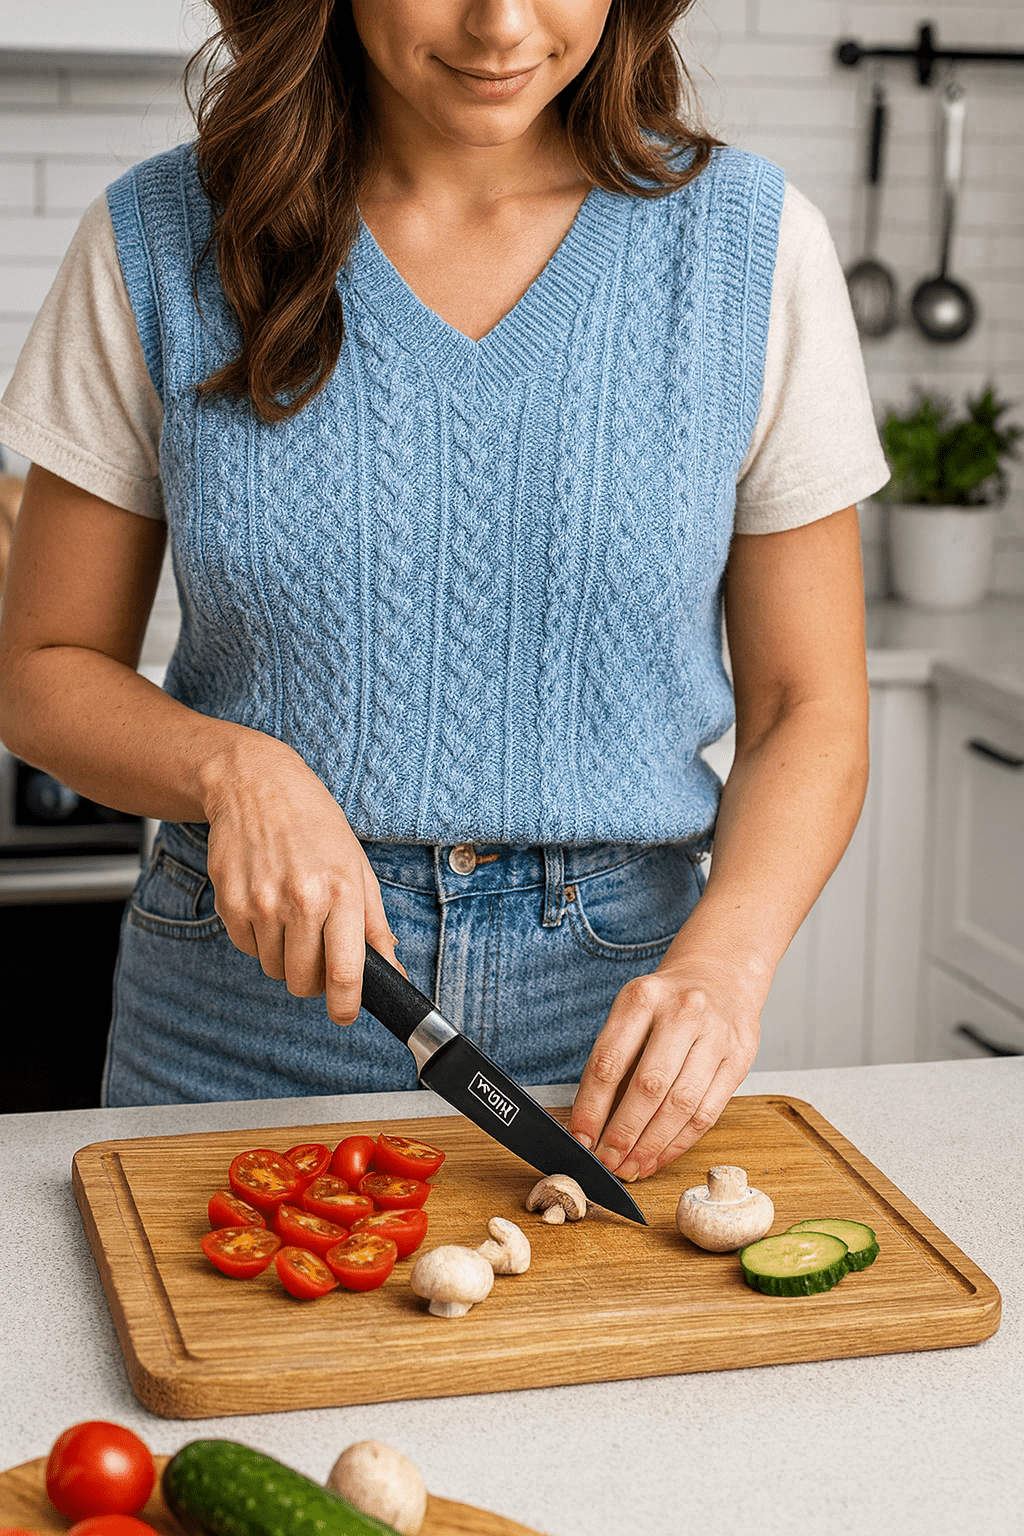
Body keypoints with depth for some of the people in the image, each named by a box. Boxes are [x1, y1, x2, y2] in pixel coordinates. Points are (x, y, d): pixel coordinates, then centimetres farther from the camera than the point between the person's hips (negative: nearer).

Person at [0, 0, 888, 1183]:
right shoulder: (162, 243, -4)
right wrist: (230, 765, -18)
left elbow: (807, 709, 0)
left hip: (605, 1046, 0)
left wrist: (723, 959, -18)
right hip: (243, 1040, 0)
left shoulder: (752, 245, -4)